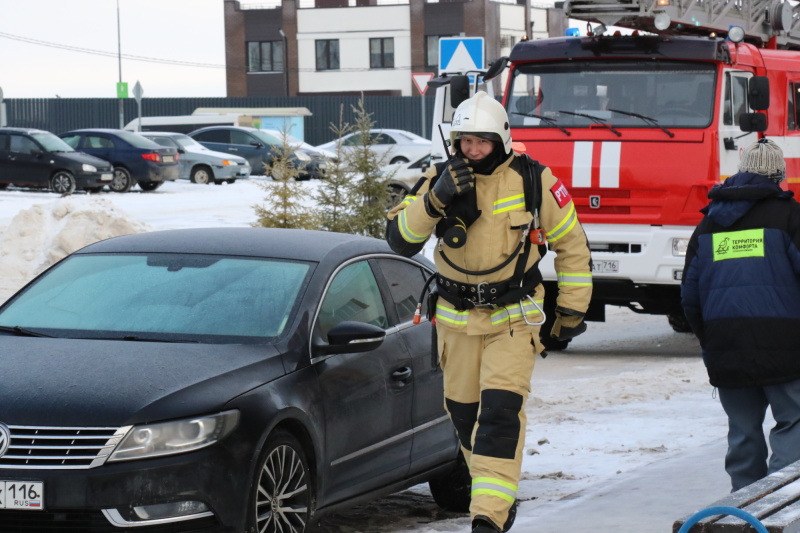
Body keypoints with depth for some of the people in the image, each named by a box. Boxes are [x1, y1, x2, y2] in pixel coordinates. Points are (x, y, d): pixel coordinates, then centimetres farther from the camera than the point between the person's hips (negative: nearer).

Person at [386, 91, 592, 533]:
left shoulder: (532, 180, -9)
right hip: (456, 318, 3)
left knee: (501, 412, -17)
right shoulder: (440, 179, -6)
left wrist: (572, 309, 4)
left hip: (513, 318, -3)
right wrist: (436, 199, -28)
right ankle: (496, 492, 34)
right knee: (463, 412, 11)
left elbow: (571, 244, 2)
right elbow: (400, 239, -14)